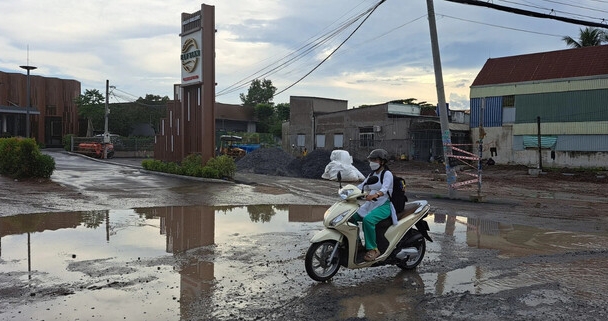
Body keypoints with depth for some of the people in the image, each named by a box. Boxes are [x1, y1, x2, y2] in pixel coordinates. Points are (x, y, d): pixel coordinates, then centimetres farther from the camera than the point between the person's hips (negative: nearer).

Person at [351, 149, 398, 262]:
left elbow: (384, 189, -26)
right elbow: (361, 186, 11)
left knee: (367, 220, -33)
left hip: (384, 206, -8)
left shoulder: (387, 174, -8)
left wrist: (374, 195, -47)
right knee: (352, 217, -8)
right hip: (370, 205, 8)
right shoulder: (372, 174, 17)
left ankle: (373, 249, -24)